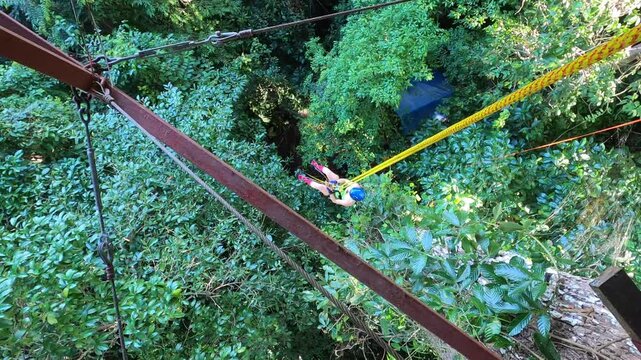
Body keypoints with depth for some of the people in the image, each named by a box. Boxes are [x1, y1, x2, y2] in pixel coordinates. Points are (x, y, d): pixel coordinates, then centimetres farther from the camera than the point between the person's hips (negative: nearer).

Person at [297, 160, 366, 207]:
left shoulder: (347, 202, -38)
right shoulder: (356, 186, -29)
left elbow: (334, 201, -24)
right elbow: (345, 180, -14)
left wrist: (331, 190, -31)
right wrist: (336, 181, -27)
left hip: (334, 194, -5)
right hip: (337, 184, 5)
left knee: (320, 186, -28)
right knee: (327, 171, -10)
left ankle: (306, 180, 3)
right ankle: (318, 167, 26)